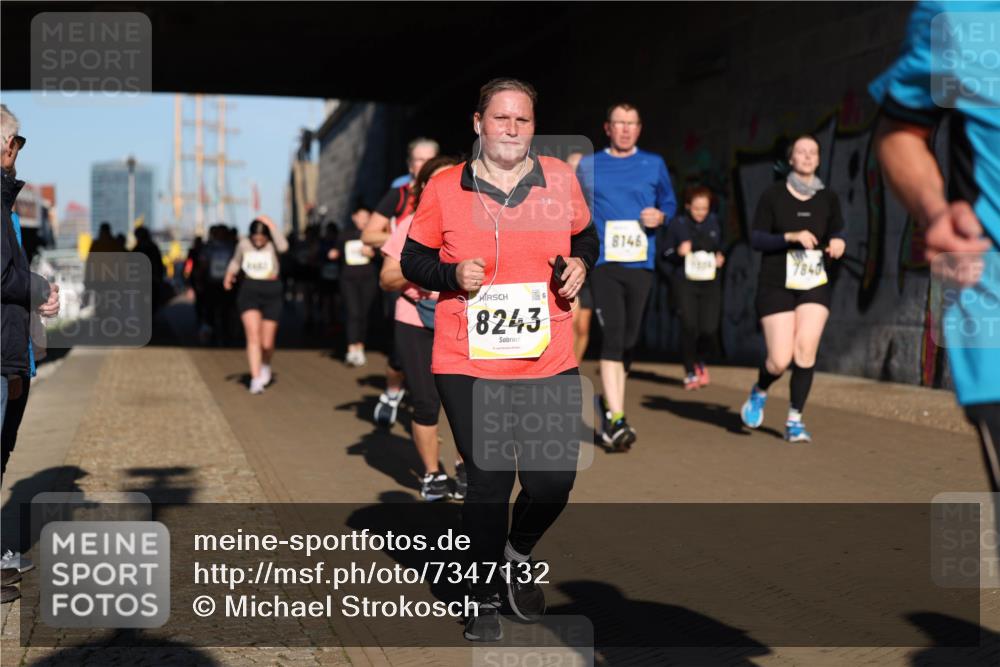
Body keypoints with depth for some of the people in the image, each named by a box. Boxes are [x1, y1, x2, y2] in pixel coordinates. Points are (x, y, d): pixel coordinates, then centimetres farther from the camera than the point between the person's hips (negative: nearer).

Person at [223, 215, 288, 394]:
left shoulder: (273, 244, -7)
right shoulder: (243, 244, 2)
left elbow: (283, 246, -31)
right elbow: (236, 261, 20)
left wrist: (271, 225, -29)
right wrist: (230, 274, 2)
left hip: (272, 293, -1)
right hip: (249, 292, 1)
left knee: (267, 343, 3)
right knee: (253, 336, -15)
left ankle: (265, 364, 37)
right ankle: (256, 379, -15)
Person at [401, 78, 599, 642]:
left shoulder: (561, 179, 4)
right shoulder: (444, 189, -1)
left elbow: (585, 236, 20)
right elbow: (413, 260, 8)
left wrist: (580, 264, -1)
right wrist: (453, 274, -11)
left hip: (549, 363, 2)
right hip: (468, 365, -2)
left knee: (555, 481, 2)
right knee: (488, 482, 3)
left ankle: (519, 552, 36)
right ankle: (486, 597, 26)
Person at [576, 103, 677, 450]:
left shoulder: (653, 165, 10)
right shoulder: (588, 166, 8)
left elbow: (670, 201, 16)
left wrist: (660, 215, -5)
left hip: (640, 264, 2)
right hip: (604, 262, -2)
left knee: (628, 340, 8)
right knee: (612, 334, -15)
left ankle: (609, 403, 31)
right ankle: (616, 418, -14)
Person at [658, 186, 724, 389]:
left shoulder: (713, 223, 10)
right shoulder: (677, 224, 0)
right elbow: (664, 253, 3)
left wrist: (720, 258, 4)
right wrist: (678, 253, -16)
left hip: (710, 283, 3)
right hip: (684, 282, -2)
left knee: (709, 330, -7)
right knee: (689, 326, -14)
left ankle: (700, 361, 26)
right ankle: (690, 372, 6)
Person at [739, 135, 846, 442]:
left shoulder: (828, 199, 6)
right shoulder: (772, 196, -3)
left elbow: (837, 232, 15)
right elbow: (756, 239, -7)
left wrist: (837, 242, -9)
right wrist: (791, 236, -22)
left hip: (815, 286, 2)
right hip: (776, 286, -2)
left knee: (806, 350, -13)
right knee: (780, 360, -8)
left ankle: (795, 420, -1)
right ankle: (759, 393, 27)